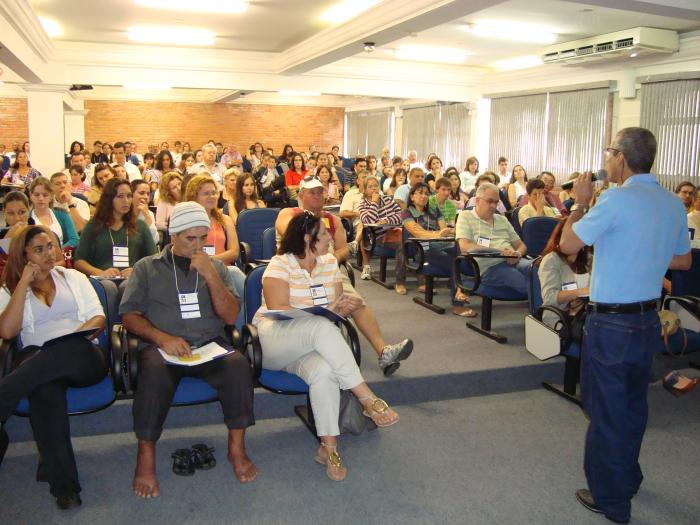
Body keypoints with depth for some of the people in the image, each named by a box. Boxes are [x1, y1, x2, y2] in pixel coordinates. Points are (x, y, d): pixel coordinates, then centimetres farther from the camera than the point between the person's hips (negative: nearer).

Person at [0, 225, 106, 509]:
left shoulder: (74, 277, 23)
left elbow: (98, 318, 13)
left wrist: (81, 332, -11)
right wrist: (24, 283, 2)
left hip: (82, 356, 0)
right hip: (36, 359, 0)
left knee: (66, 349, -39)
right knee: (46, 387, -38)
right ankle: (63, 482, -39)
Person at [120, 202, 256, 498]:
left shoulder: (216, 267, 15)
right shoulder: (147, 268, 11)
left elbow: (231, 316, 5)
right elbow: (129, 315, 3)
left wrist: (211, 276, -8)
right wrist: (163, 338, -15)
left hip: (210, 345, 1)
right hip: (161, 345, -1)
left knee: (239, 366, -30)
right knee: (155, 374, -36)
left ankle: (237, 448, -14)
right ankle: (145, 458, -19)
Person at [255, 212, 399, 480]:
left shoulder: (329, 262, 12)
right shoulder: (280, 264, -6)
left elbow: (337, 304, 11)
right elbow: (277, 309, -16)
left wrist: (343, 306, -14)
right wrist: (321, 312, -24)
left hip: (310, 344, 5)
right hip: (273, 339, -4)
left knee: (324, 370, -34)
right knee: (322, 327, -37)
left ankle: (328, 447, -27)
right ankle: (368, 399, -35)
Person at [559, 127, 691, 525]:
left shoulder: (617, 200, -19)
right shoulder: (674, 204, 4)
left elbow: (568, 244, -13)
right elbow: (683, 260, 15)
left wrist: (581, 203, -1)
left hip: (612, 324, -7)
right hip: (649, 320, 7)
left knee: (608, 412, 6)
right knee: (634, 406, 22)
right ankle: (628, 479, 39)